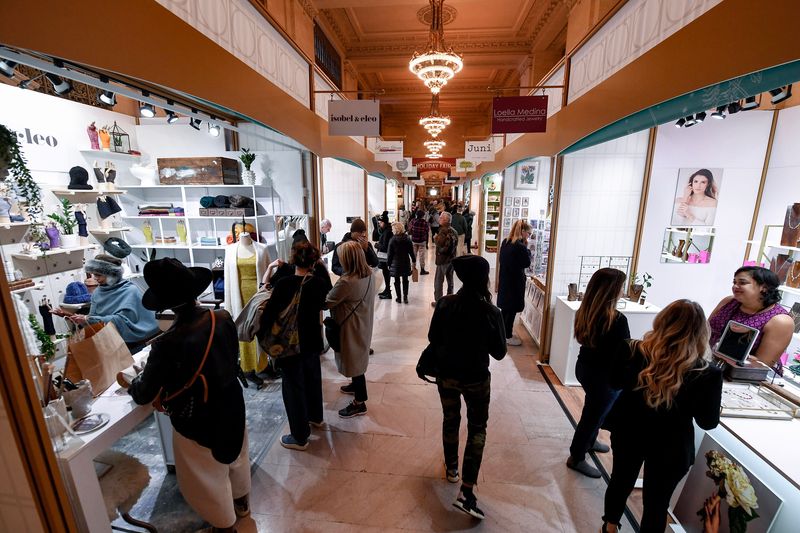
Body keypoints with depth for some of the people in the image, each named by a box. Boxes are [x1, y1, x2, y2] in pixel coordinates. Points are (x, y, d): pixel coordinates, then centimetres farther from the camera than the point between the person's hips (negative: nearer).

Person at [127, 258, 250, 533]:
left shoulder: (168, 345, -32)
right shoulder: (223, 318, -19)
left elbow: (143, 395, -14)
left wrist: (130, 383, 7)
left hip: (197, 423, -5)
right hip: (231, 407, 5)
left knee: (207, 476, 23)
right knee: (235, 456, 30)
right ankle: (241, 503, 57)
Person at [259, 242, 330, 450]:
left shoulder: (284, 284, -22)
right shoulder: (320, 283, -8)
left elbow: (269, 313, -19)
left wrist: (261, 336, -3)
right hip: (313, 341, 5)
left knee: (294, 386, 11)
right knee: (313, 378, 25)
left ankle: (300, 437, 26)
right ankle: (315, 416, 49)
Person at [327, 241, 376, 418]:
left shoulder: (346, 282, -31)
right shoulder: (368, 273, -6)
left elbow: (327, 303, -20)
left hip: (351, 327, -8)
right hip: (363, 323, 8)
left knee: (354, 359, 7)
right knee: (357, 356, 26)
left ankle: (359, 403, 24)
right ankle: (356, 385, 50)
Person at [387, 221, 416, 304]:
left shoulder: (392, 240, -12)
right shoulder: (407, 239, -3)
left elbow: (390, 254, -10)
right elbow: (411, 252, 1)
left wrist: (388, 263, 2)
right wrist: (414, 260, 13)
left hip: (396, 263, -3)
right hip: (406, 262, 3)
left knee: (397, 281, 9)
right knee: (405, 280, 14)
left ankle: (399, 298, 15)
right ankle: (405, 297, 15)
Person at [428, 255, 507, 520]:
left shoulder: (445, 303, -15)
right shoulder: (492, 312, -21)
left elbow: (433, 338, -4)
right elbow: (499, 352, -9)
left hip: (447, 374, 3)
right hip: (476, 379, -2)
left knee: (450, 421, 25)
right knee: (477, 430, 17)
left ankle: (451, 468, 46)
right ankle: (466, 492, 16)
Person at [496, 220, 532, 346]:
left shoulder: (505, 242, 4)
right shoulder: (520, 246, -21)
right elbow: (527, 263, -12)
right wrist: (526, 248, -7)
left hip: (505, 279, 8)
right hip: (515, 281, -8)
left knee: (506, 308, 19)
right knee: (512, 309, 4)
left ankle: (504, 332, 32)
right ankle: (508, 336, 15)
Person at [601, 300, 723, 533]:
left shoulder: (632, 351, -21)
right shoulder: (706, 374, -25)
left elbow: (615, 382, -3)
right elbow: (708, 422, -9)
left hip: (628, 433, 2)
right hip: (670, 448, -2)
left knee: (621, 480, 26)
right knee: (657, 502, 21)